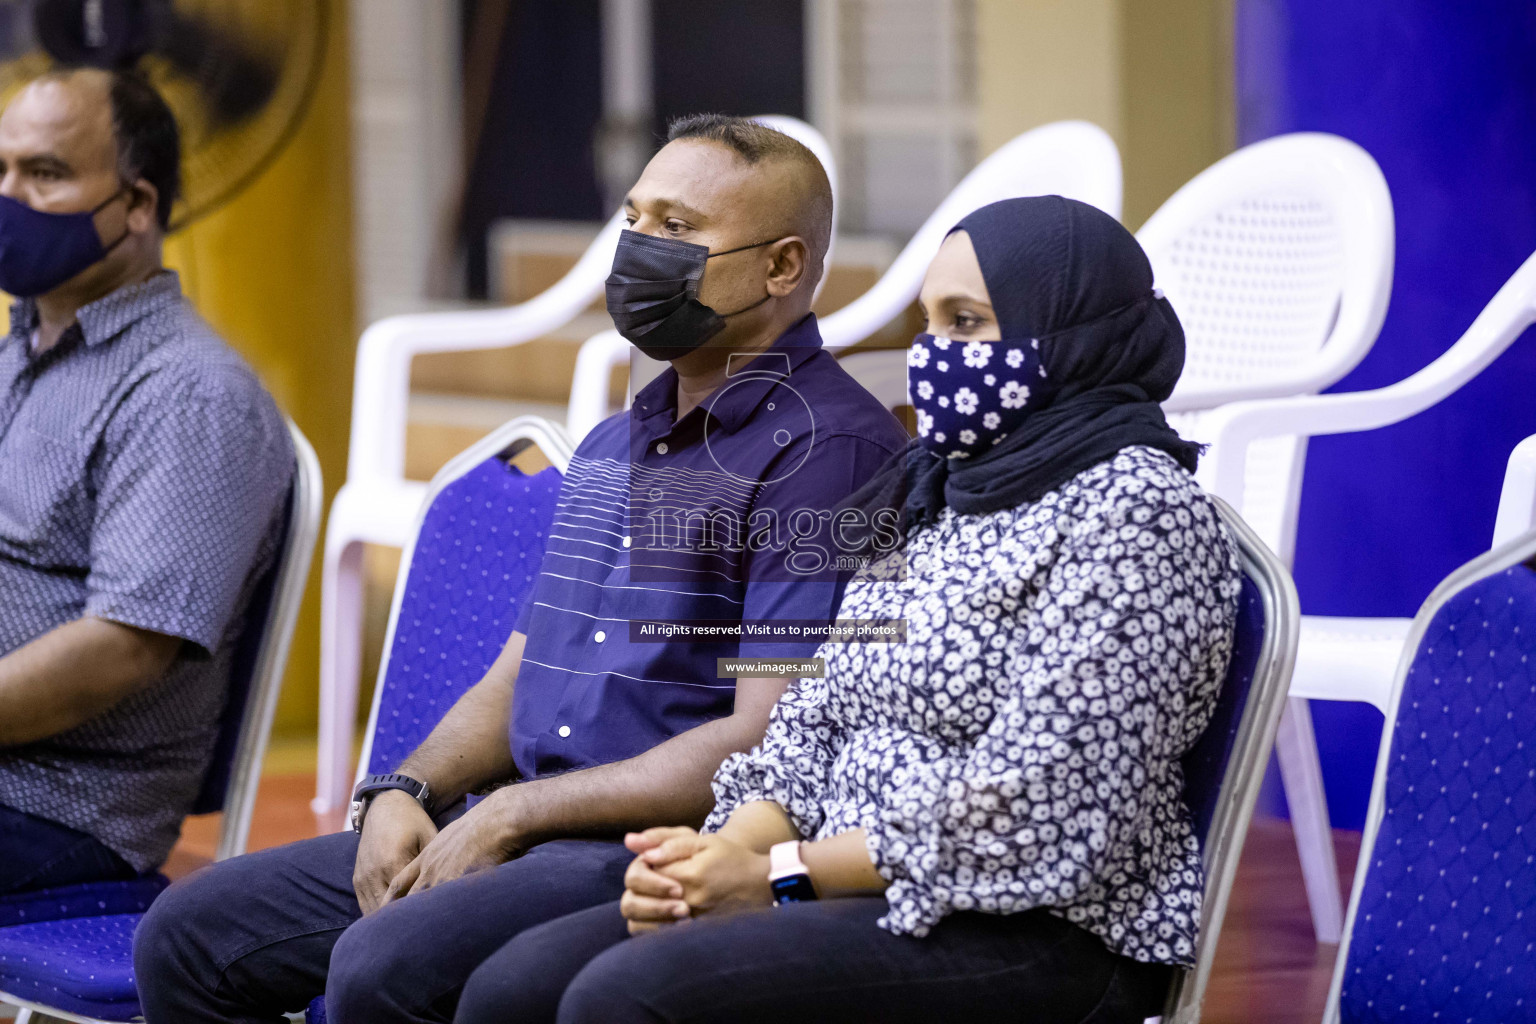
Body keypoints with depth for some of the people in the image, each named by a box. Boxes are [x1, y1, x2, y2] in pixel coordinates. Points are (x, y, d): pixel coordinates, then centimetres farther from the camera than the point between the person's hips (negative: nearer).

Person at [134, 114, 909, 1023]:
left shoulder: (830, 447, -10)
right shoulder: (612, 447, 21)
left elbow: (765, 744, -17)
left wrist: (511, 814, -13)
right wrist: (405, 793, 2)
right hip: (527, 835, 9)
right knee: (192, 934, -1)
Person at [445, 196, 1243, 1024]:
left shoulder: (1131, 506, -11)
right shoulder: (939, 496, 18)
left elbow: (1034, 812, -19)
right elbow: (819, 719, 17)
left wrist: (781, 874, -15)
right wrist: (729, 851, -5)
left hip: (1045, 934, -9)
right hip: (866, 895, 9)